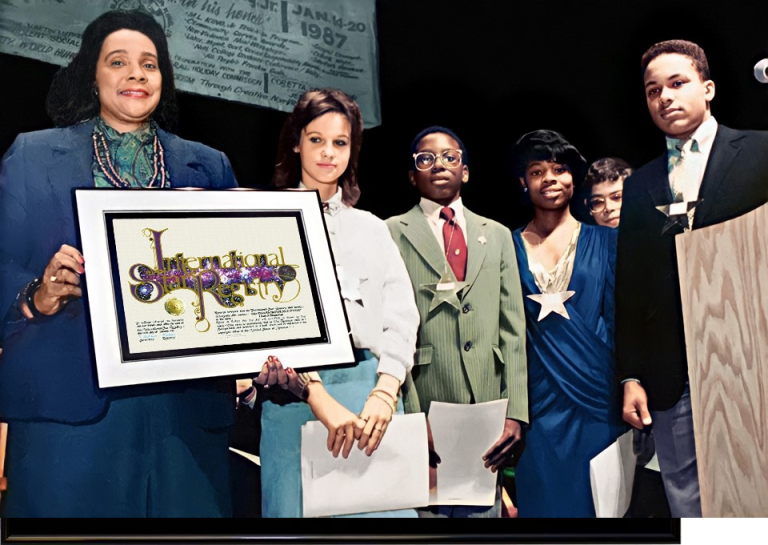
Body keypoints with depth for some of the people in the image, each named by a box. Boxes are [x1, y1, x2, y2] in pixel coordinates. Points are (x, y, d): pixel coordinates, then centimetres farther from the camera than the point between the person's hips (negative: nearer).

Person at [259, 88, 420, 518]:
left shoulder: (372, 229, 15)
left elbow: (401, 320, 7)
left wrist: (385, 394, -9)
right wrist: (318, 397, -17)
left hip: (372, 390, 3)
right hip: (295, 392, -2)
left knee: (384, 507, -2)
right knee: (298, 505, -2)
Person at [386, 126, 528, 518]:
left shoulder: (497, 235, 15)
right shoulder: (393, 234, 3)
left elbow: (513, 330, 10)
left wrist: (515, 412, 0)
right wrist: (412, 419, -10)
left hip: (488, 417, 3)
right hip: (425, 412, -3)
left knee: (485, 508, 6)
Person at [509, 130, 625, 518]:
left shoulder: (604, 241, 6)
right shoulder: (511, 247, 6)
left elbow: (620, 317, 3)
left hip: (598, 395, 0)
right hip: (540, 401, 0)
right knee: (547, 499, 7)